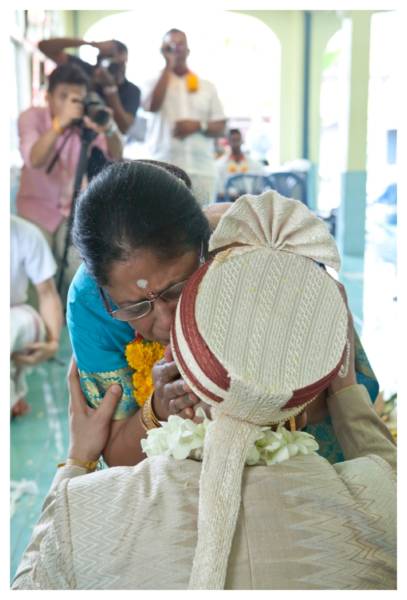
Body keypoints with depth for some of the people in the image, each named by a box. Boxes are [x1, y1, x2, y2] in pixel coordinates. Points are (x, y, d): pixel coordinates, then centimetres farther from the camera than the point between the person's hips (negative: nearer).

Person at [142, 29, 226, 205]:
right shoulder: (155, 83, 12)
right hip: (164, 169, -2)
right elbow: (152, 105, -11)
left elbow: (220, 128, 13)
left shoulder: (207, 86, 16)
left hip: (201, 170, 2)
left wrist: (199, 126, -9)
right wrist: (168, 67, -4)